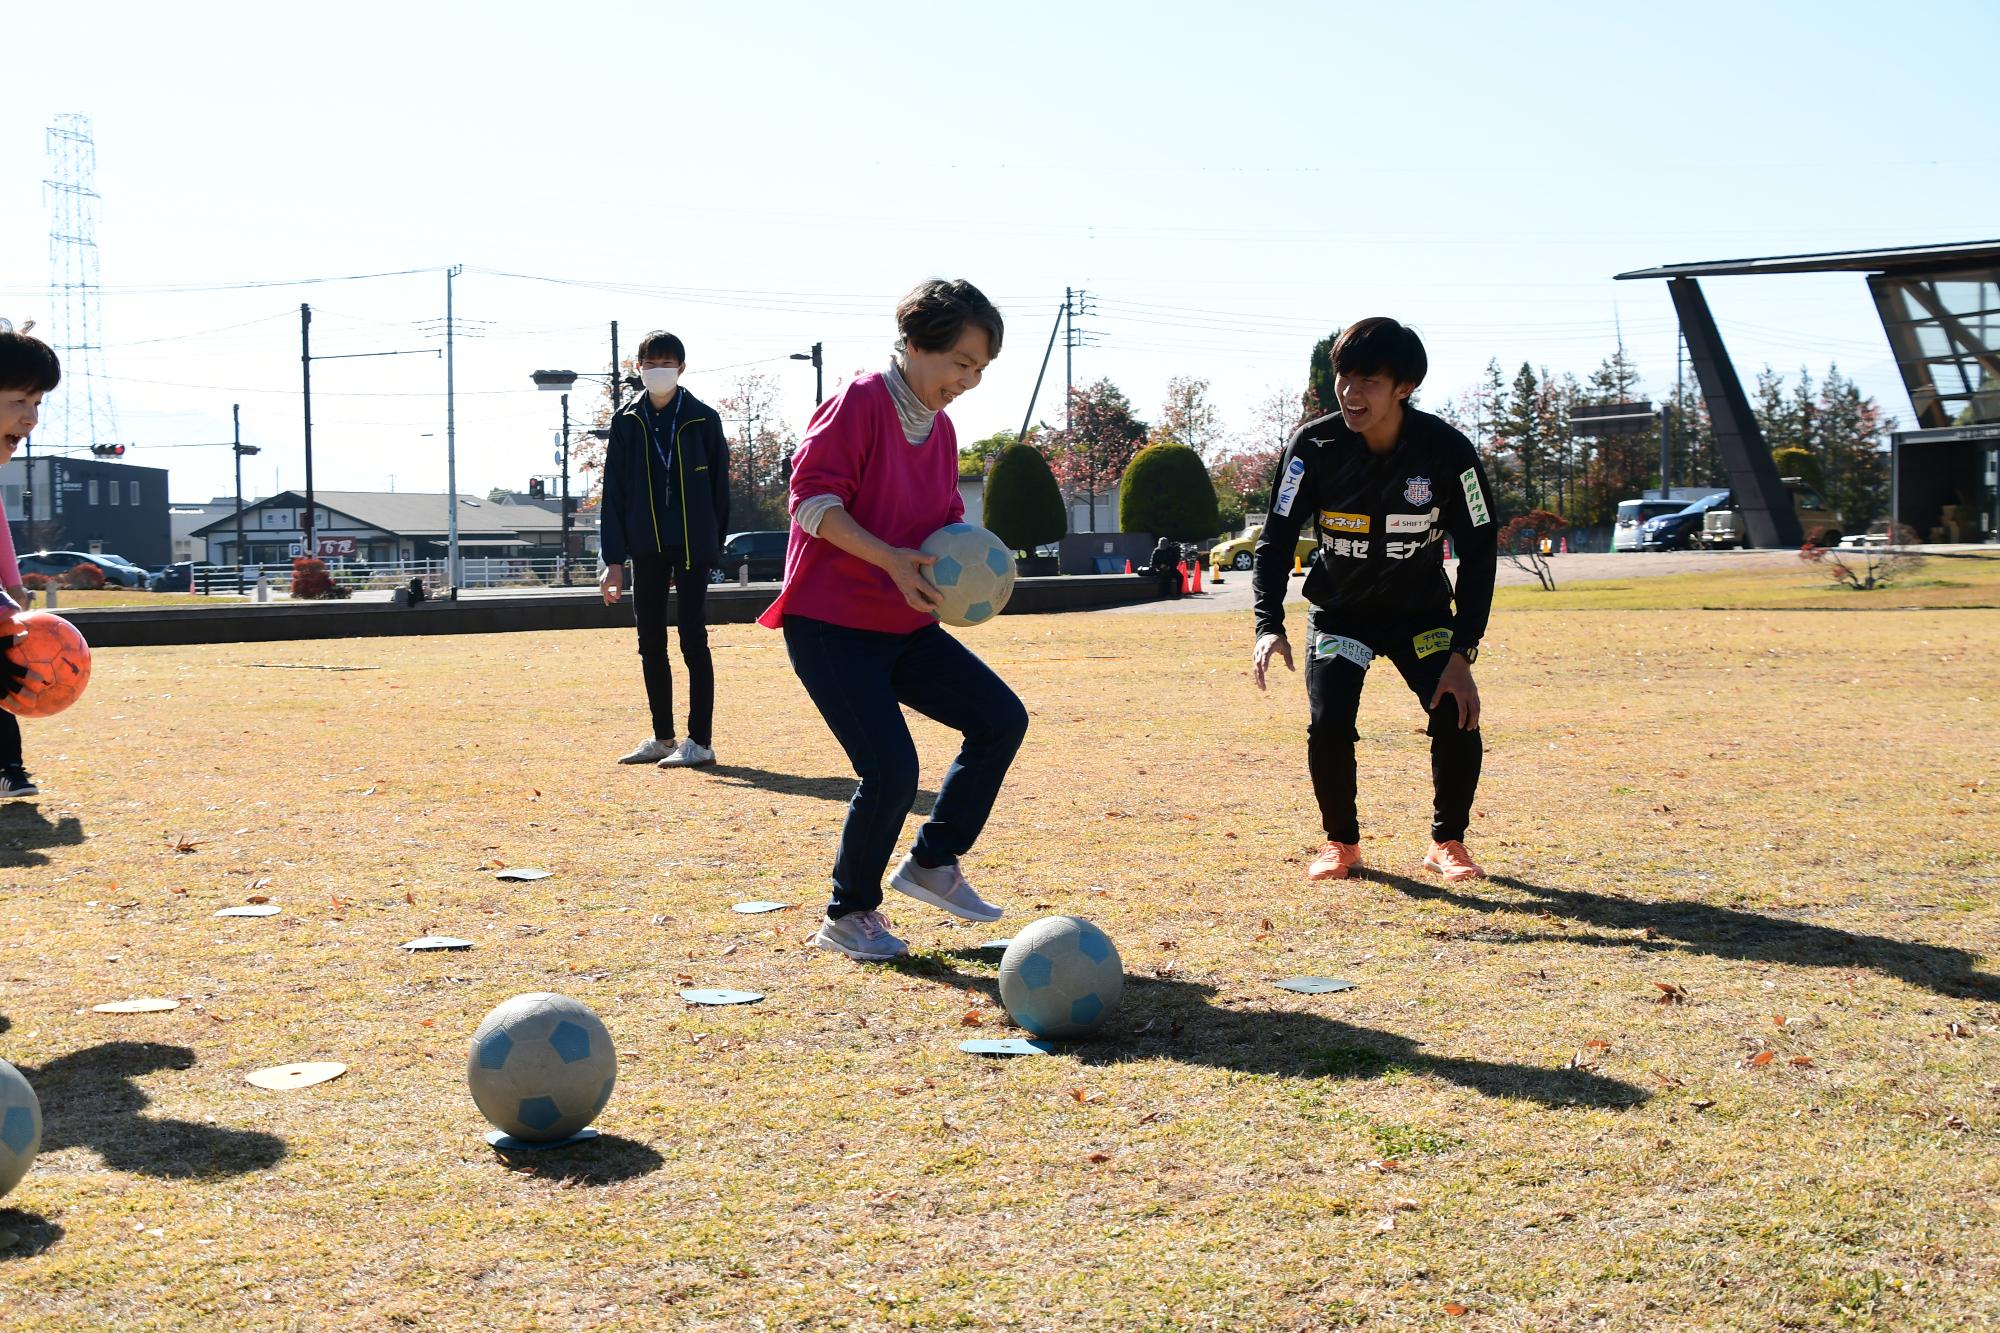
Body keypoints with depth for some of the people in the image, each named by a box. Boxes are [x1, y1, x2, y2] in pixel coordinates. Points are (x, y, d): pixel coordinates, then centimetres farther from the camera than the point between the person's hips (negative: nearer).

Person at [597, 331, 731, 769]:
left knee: (693, 641, -3)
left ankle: (700, 741, 3)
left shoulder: (703, 420, -2)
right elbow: (614, 493, 5)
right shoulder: (626, 422, 6)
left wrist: (713, 548, -3)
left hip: (692, 545, -4)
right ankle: (662, 738, 19)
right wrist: (614, 559, 0)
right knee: (650, 643, 8)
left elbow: (719, 487, 1)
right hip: (647, 547, 4)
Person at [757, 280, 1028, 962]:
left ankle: (932, 862, 13)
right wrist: (891, 560, -28)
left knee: (1001, 719, -1)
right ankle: (848, 915, 7)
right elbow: (812, 499, -20)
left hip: (905, 625, 8)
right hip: (830, 624, -8)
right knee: (891, 772, -16)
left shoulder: (941, 428, 12)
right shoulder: (859, 403, -13)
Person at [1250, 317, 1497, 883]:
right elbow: (1275, 541, -15)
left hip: (1422, 611, 0)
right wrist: (1269, 625, -31)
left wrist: (1462, 654, -21)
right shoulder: (1314, 446, -20)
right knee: (1329, 722, -20)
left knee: (1458, 719, -18)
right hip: (1339, 610, 0)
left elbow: (1479, 552, -14)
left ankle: (1447, 841, 8)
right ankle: (1341, 842, 6)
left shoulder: (1446, 450, -21)